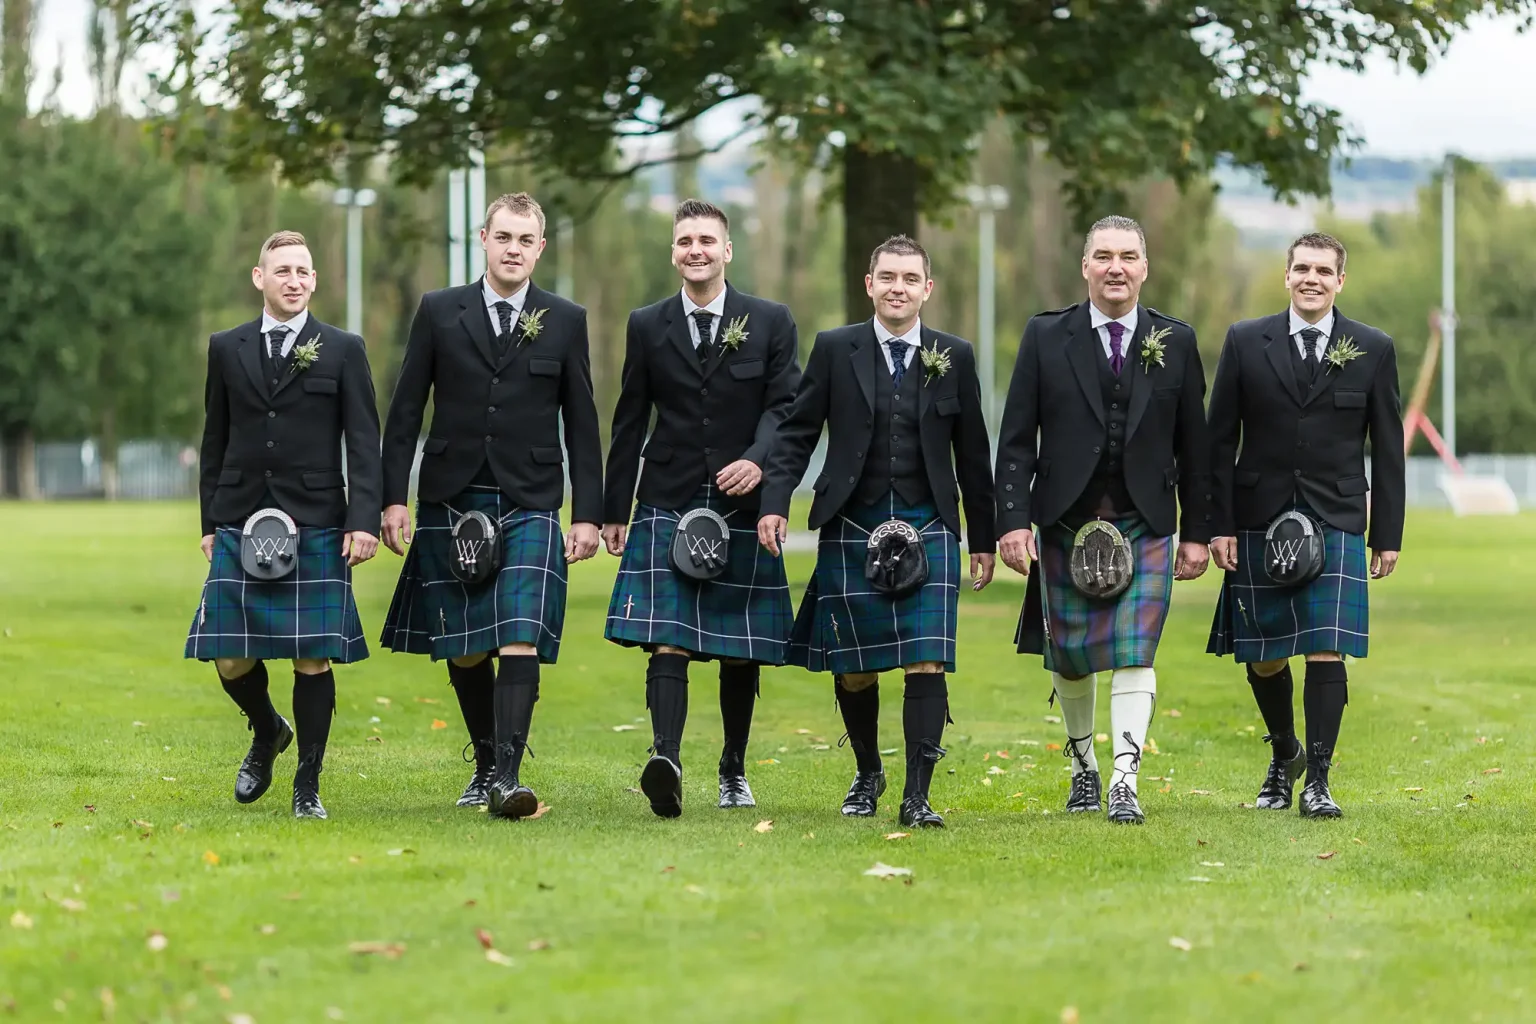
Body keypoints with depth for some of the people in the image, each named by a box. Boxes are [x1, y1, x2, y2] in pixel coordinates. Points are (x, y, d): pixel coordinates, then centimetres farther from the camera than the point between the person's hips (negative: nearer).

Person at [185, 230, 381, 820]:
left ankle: (308, 786, 7)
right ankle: (267, 733, 29)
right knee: (231, 660, -1)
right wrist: (209, 523, 9)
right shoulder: (227, 349, 11)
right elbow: (214, 442, 14)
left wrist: (363, 521, -9)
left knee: (312, 659, -4)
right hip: (239, 528, 2)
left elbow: (363, 443, 1)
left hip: (317, 528, -2)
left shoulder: (343, 350, 4)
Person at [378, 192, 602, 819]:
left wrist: (587, 513, 2)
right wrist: (393, 498, -1)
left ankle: (508, 775, -22)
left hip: (531, 503, -1)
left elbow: (581, 424, 7)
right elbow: (406, 410, 6)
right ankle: (485, 762, 25)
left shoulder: (565, 321, 5)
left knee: (520, 640, -16)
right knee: (463, 650, 7)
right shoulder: (439, 312, 5)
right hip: (452, 503, 1)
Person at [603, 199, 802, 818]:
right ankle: (666, 760, -28)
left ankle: (733, 769, 24)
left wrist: (759, 460, -21)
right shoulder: (648, 326, 8)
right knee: (668, 640, -15)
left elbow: (785, 407, -1)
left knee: (741, 650, 8)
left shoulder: (771, 322, 4)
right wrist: (614, 510, 9)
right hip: (667, 505, 0)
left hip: (742, 507, 0)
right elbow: (629, 422, 11)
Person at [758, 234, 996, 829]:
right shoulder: (835, 350, 3)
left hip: (927, 529, 0)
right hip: (851, 530, 0)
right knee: (854, 669, 7)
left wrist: (983, 541, 12)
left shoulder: (954, 357, 5)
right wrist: (775, 503, -10)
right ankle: (868, 774, 30)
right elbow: (797, 433, 4)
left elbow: (973, 454, 10)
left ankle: (916, 797, -9)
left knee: (926, 663, -11)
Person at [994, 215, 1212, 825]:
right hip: (1066, 522, 1)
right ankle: (1083, 767, 29)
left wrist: (1197, 532, 5)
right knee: (1068, 658, 8)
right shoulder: (1046, 338, 2)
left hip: (1146, 525, 0)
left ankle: (1125, 785, -10)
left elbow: (1193, 446, 7)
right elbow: (1017, 438, 0)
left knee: (1134, 656, -10)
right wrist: (1013, 519, -8)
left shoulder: (1175, 342, 5)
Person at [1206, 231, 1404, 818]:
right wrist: (1219, 525, -3)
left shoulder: (1373, 350, 4)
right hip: (1259, 521, 1)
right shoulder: (1245, 342, 3)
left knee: (1326, 651, -10)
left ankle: (1317, 781, -4)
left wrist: (1388, 535, 3)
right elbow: (1221, 441, 4)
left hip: (1335, 521, -1)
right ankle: (1284, 756, 31)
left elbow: (1387, 450, 6)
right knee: (1262, 659, 6)